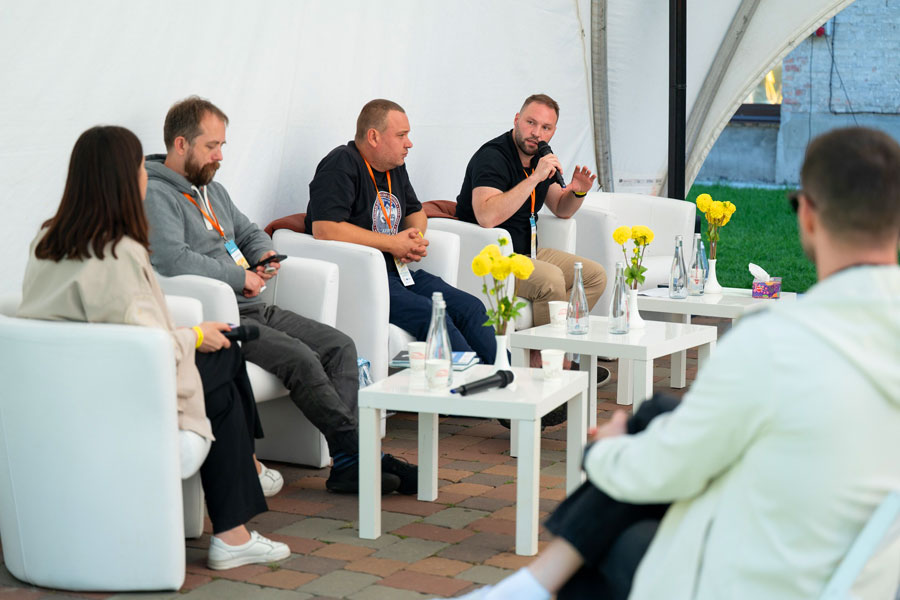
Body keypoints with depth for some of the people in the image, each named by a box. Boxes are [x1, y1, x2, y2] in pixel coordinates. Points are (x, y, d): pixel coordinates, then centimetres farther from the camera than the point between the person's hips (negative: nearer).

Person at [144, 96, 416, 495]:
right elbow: (173, 260, -24)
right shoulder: (155, 195, -8)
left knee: (339, 346, -7)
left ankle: (346, 467, -18)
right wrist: (240, 276, -13)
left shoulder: (211, 189, 23)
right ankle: (356, 454, -17)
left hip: (253, 309, 10)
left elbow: (249, 233, 37)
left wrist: (265, 255, 12)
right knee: (300, 358, -27)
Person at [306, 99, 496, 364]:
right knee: (432, 316, -28)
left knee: (470, 308, -7)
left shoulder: (395, 167, 17)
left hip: (397, 271, 9)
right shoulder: (340, 165, -11)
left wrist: (416, 236, 6)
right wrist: (392, 244, -16)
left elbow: (415, 211, 34)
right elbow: (324, 229, -24)